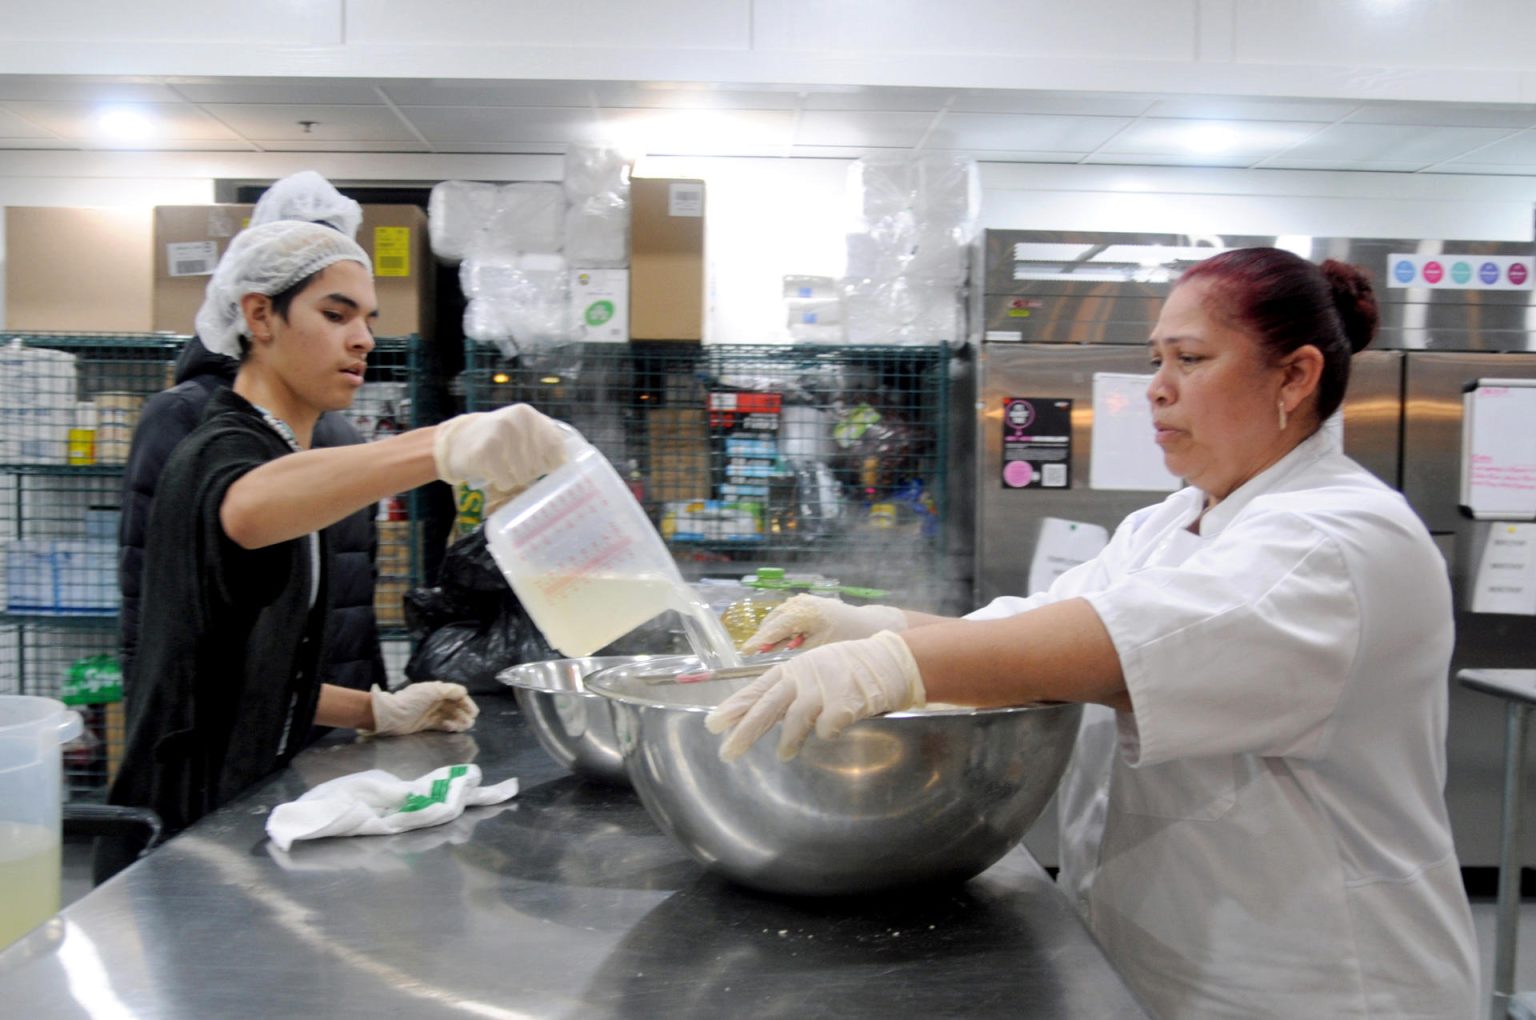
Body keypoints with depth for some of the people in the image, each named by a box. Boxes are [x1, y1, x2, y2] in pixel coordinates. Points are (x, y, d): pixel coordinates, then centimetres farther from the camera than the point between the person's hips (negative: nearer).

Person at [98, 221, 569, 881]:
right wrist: (447, 446, -58)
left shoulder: (274, 451, 14)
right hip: (186, 842, -9)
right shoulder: (226, 451, -15)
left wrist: (378, 712, 7)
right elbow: (249, 511, -44)